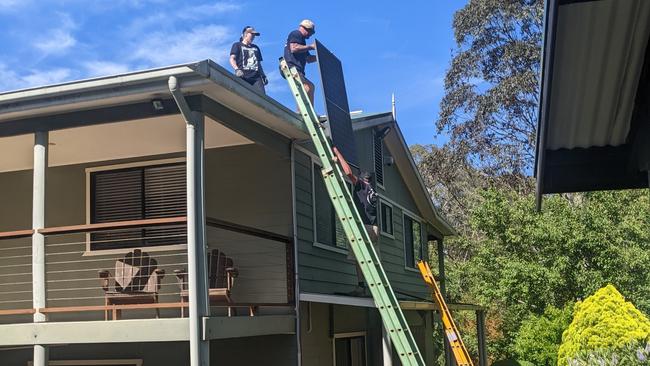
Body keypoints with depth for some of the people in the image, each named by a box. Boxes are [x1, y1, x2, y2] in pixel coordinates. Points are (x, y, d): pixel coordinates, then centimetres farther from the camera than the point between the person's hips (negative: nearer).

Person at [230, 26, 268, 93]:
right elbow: (232, 59, 1)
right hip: (243, 77, -4)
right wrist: (237, 69, -18)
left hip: (256, 77, 5)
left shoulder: (256, 48, 31)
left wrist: (263, 75, 19)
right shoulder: (237, 45, 15)